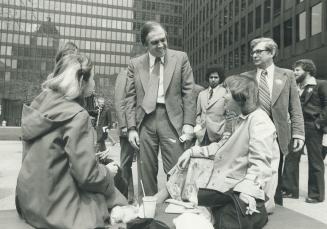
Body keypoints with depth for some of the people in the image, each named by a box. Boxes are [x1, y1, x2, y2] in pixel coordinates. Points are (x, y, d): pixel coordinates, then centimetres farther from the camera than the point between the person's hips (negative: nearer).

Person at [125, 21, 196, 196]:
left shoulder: (180, 58, 6)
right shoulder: (135, 64, 10)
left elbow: (188, 93, 3)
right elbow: (130, 98, 8)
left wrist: (189, 123, -4)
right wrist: (131, 128, 0)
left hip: (171, 119, -1)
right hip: (144, 120, 2)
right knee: (146, 173, 7)